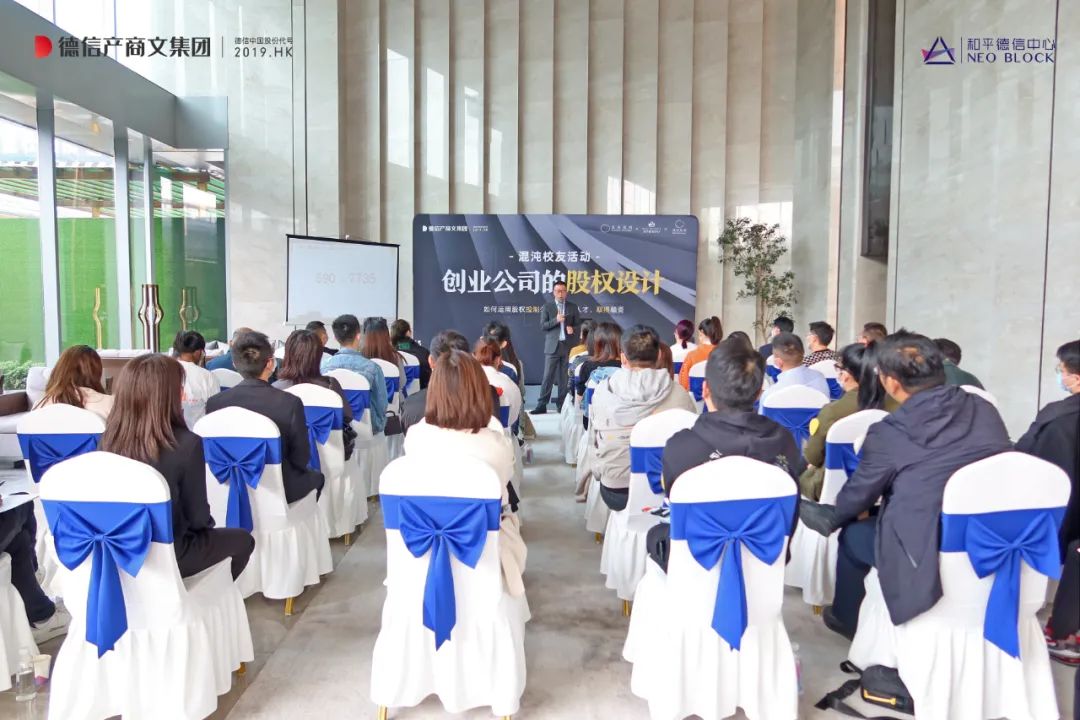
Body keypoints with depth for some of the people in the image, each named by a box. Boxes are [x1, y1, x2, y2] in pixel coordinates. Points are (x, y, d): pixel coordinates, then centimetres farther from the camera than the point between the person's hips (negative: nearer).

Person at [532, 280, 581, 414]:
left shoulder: (573, 307, 10)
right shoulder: (547, 307, 5)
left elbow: (577, 325, 13)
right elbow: (542, 326, -3)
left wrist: (572, 328, -9)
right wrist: (556, 320, -17)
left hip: (567, 346, 2)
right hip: (552, 346, -2)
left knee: (564, 377, 4)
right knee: (548, 376, -4)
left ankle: (562, 404, 10)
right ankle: (542, 405, -2)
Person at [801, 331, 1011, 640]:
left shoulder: (888, 433, -14)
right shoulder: (985, 410, 1)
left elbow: (856, 497, 1)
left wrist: (832, 517, 25)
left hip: (928, 562, -6)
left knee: (852, 534, 18)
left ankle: (847, 618, 39)